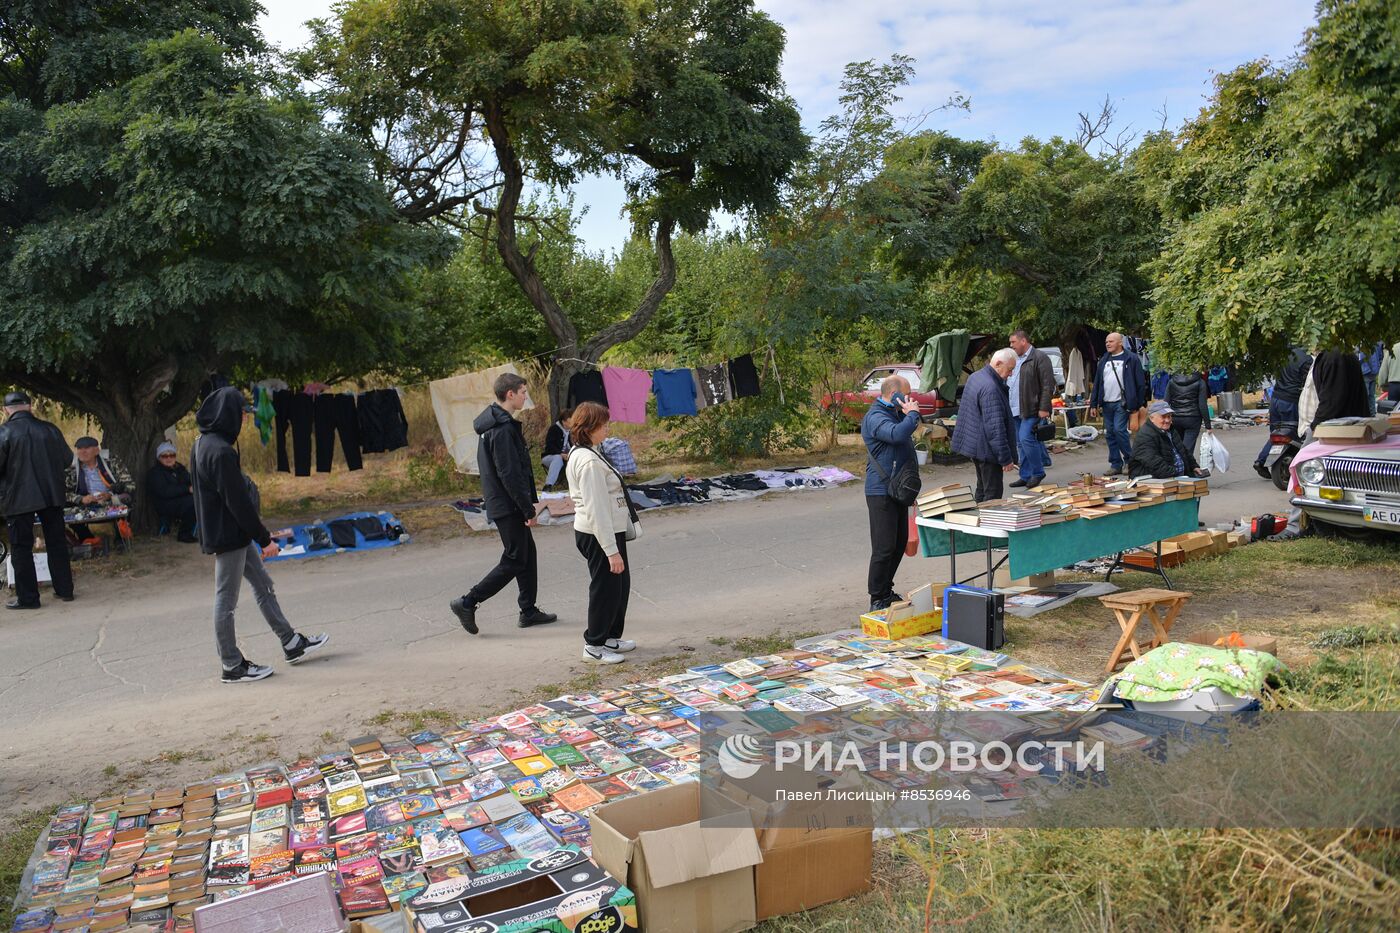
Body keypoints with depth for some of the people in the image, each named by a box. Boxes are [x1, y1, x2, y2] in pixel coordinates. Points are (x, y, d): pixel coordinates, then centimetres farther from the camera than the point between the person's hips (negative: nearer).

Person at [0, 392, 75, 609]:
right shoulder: (50, 429, 0)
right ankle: (64, 589, 17)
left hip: (19, 499, -4)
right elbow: (66, 459, 8)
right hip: (52, 495, 4)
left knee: (21, 547, 4)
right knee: (57, 542, 13)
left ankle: (27, 597, 6)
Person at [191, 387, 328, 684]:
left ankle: (292, 644, 26)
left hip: (235, 535, 10)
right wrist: (265, 538, -15)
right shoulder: (220, 451, -22)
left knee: (263, 585, 16)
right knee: (226, 601, 1)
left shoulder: (203, 444, 10)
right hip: (228, 535, -10)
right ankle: (233, 667, 13)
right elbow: (237, 501, -23)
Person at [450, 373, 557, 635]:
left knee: (527, 554, 15)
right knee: (515, 560, -3)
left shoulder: (497, 423, 13)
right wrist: (528, 509, -19)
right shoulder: (502, 429, -21)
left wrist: (530, 501, 19)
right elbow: (509, 475, -23)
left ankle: (529, 610, 22)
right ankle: (468, 602, 1)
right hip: (508, 506, -10)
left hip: (501, 503, 10)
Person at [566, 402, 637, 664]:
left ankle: (610, 637, 32)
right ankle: (594, 645, 17)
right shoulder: (590, 461, -22)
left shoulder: (579, 454, 10)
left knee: (621, 583, 19)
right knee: (606, 588, 3)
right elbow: (596, 510, -25)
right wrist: (611, 550, -23)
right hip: (600, 534, -10)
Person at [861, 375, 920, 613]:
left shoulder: (893, 413, 16)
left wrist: (908, 414, 10)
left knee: (900, 542, 16)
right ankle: (877, 600, 1)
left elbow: (906, 435, 27)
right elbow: (898, 434, -36)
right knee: (884, 547, -7)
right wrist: (912, 413, -20)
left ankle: (886, 591, 28)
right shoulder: (875, 418, -18)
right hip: (881, 491, -11)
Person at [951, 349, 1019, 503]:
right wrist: (1006, 458, -22)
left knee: (982, 489, 20)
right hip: (986, 448, -11)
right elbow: (995, 427, -26)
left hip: (974, 443, 11)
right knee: (993, 493, -4)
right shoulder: (990, 388, -24)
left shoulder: (975, 377, 9)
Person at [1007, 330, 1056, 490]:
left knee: (1026, 439, -14)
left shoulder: (1040, 358, -7)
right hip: (1014, 410, 8)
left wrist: (1044, 408, -17)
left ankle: (1038, 473, 2)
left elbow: (1048, 385, -12)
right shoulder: (1014, 359, 18)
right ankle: (1026, 476, 18)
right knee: (1021, 444, 10)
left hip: (1031, 409, -8)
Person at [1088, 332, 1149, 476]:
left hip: (1122, 403, -6)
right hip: (1106, 404, 6)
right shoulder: (1103, 361, 14)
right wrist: (1093, 404, 9)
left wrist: (1139, 403, -9)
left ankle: (1130, 461, 1)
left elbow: (1141, 383, -4)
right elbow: (1097, 383, 15)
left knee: (1119, 430, -14)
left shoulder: (1131, 359, -3)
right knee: (1110, 433, 6)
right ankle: (1116, 464, 13)